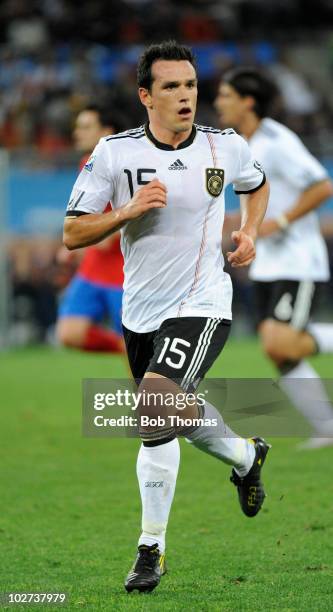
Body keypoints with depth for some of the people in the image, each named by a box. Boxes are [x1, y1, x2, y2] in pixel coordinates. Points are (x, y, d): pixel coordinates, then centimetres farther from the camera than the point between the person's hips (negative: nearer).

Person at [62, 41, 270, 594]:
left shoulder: (225, 147, -4)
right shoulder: (115, 152, -8)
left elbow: (258, 184, 21)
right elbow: (73, 234, -7)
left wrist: (250, 232, 3)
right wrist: (128, 211, -21)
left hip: (201, 306, -3)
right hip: (140, 311, 3)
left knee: (156, 418, -22)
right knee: (180, 415, 20)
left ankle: (152, 548, -13)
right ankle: (247, 457, 53)